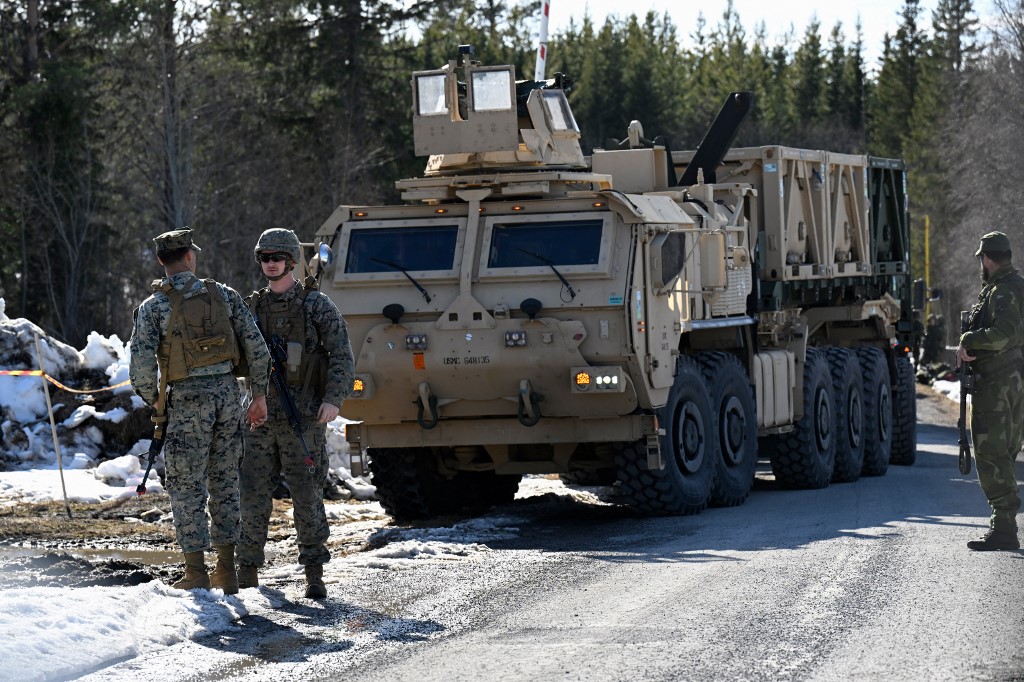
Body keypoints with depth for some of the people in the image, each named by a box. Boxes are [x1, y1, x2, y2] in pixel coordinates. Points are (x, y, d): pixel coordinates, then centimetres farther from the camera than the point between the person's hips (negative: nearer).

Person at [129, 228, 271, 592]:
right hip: (228, 391, 3)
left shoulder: (153, 307, -4)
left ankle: (197, 573, 1)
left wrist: (152, 398, 6)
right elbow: (256, 346, 1)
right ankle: (227, 570, 15)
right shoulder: (224, 295, 4)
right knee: (224, 481, 13)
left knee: (187, 487, 4)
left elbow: (141, 364, -12)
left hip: (187, 398, -3)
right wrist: (259, 394, 8)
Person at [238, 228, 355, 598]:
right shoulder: (254, 307, 12)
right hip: (262, 417, 4)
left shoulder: (316, 305, -2)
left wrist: (334, 398, -19)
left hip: (303, 418, -4)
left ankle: (314, 574, 4)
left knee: (307, 496, -3)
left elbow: (342, 355, -7)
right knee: (253, 495, 3)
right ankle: (248, 570, 13)